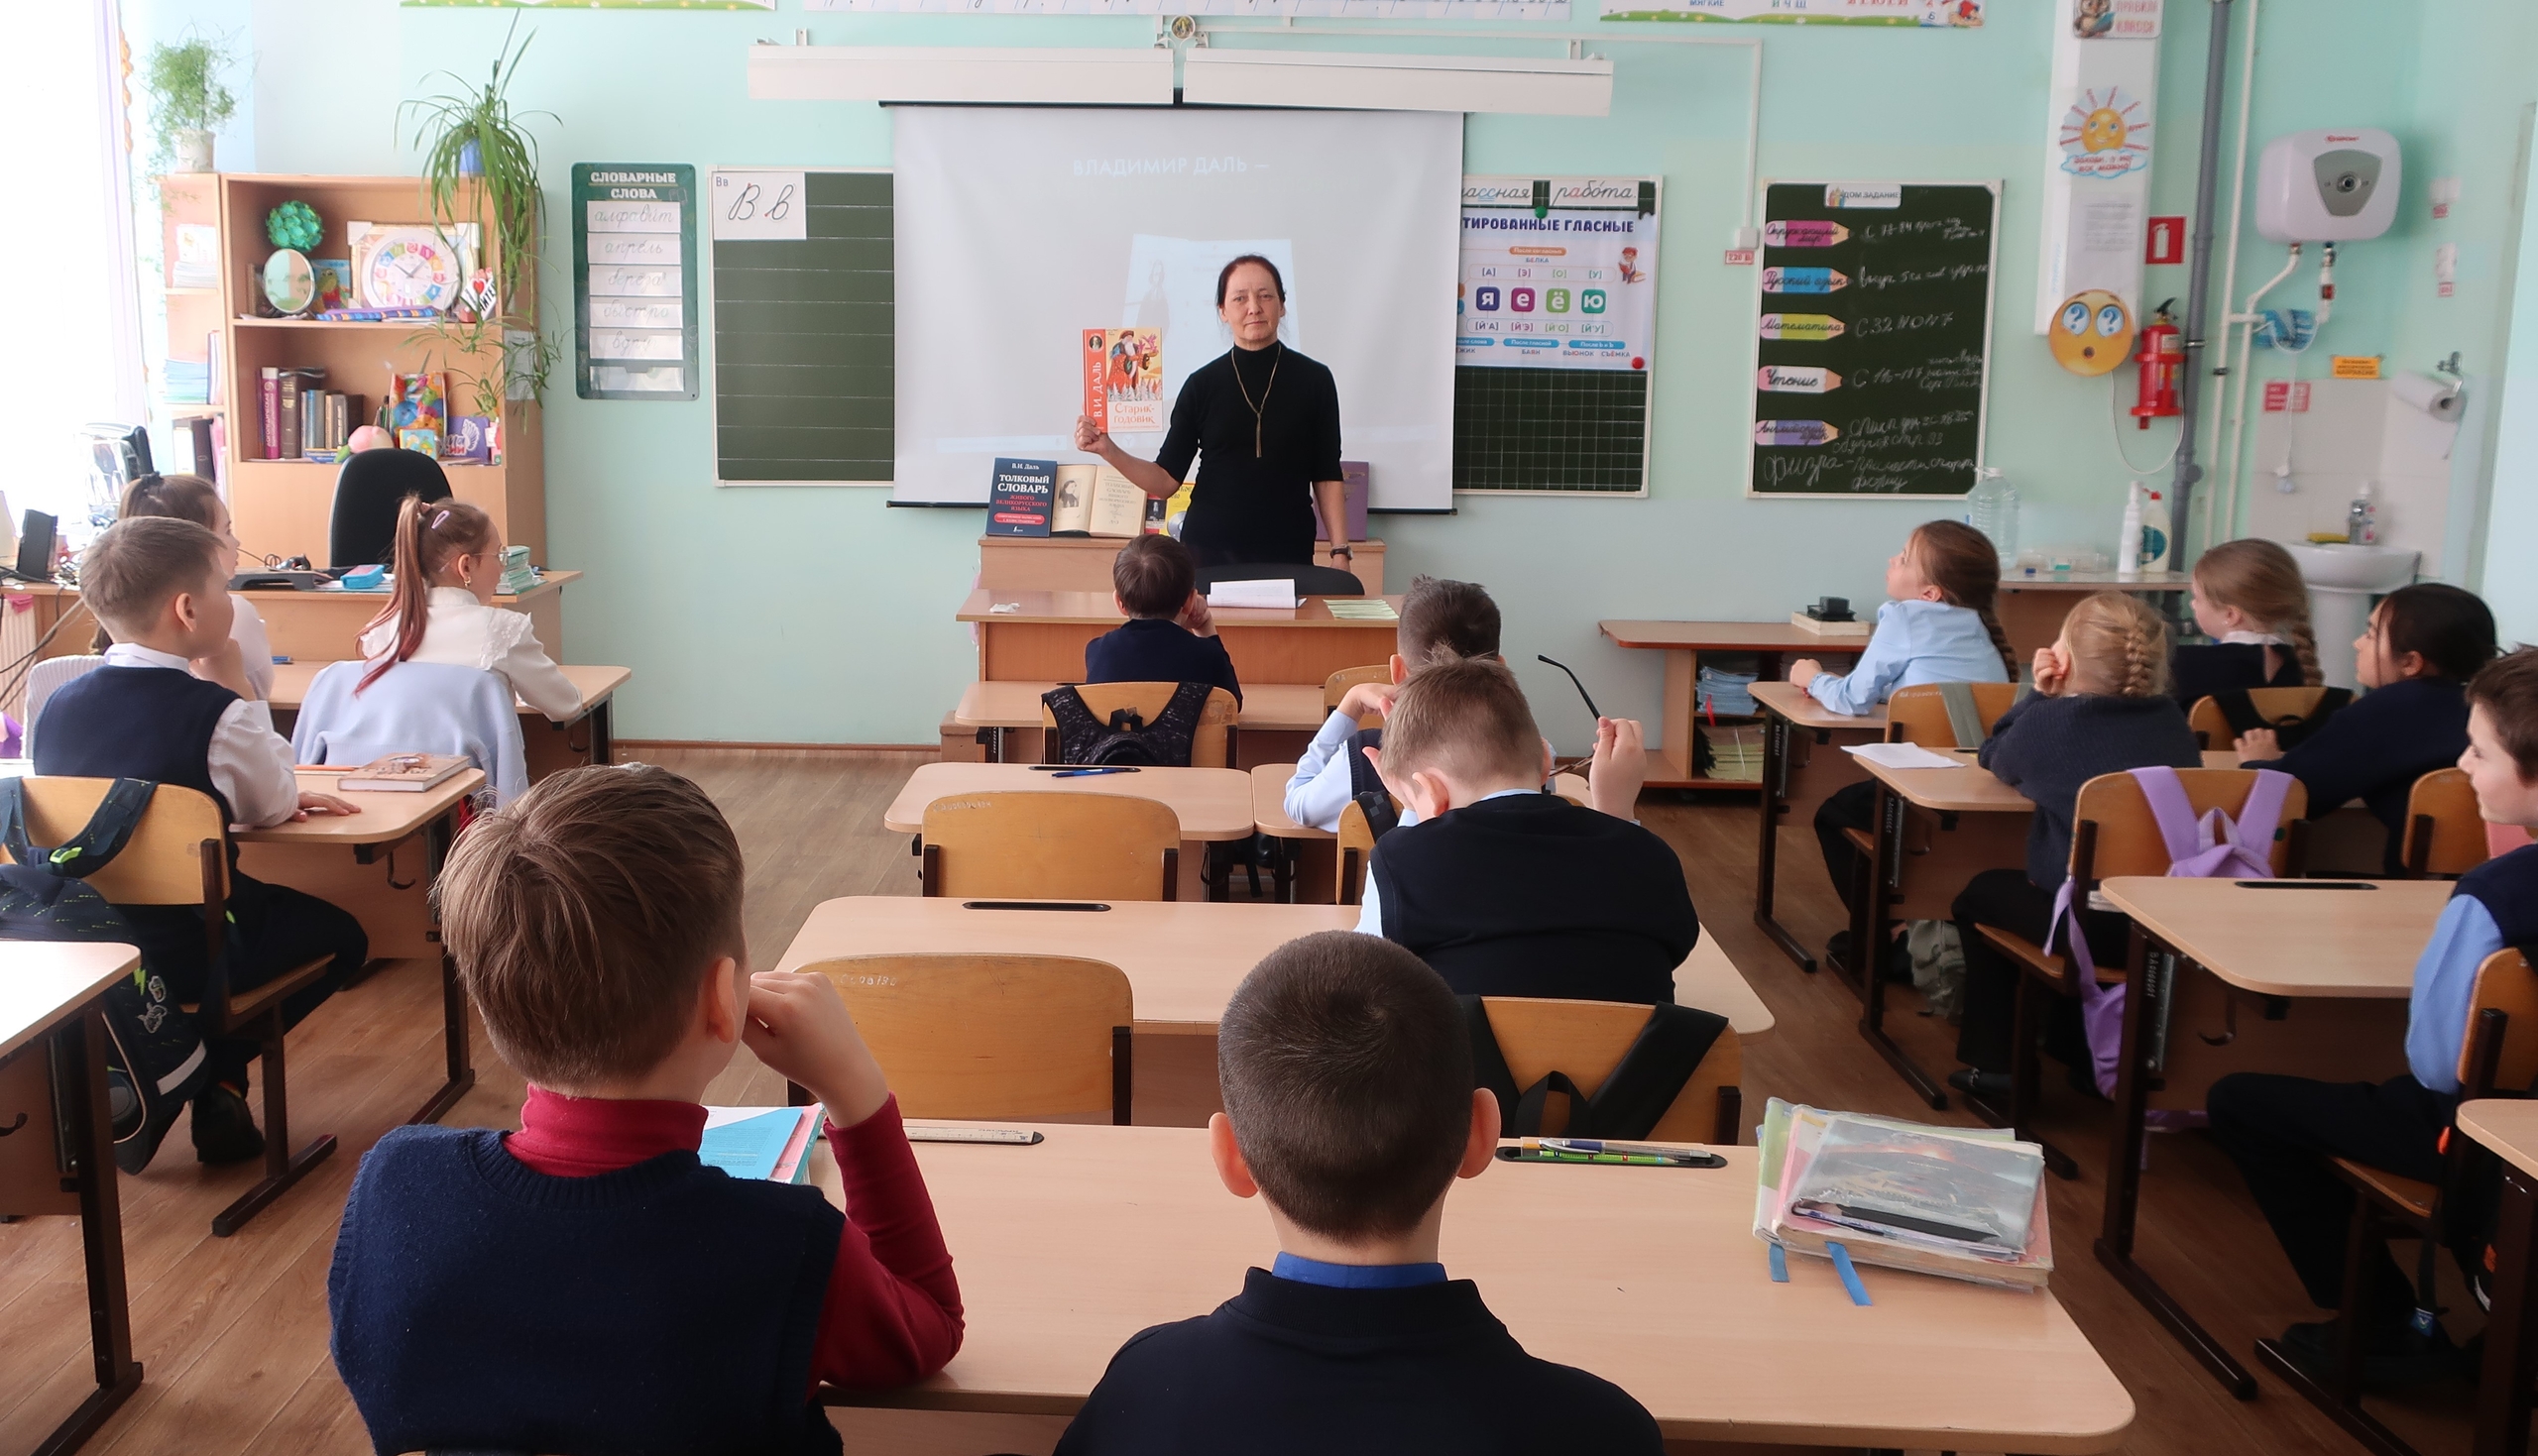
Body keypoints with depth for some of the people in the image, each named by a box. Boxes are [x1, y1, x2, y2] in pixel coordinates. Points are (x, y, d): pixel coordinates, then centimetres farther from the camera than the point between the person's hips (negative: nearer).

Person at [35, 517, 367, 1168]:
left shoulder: (60, 705, -1)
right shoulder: (216, 714, -20)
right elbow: (272, 806, -2)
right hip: (188, 956, -6)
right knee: (340, 934, 19)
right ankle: (214, 1083, 9)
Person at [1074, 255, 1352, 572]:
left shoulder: (1314, 379, 1)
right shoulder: (1202, 384, 2)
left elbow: (1327, 476, 5)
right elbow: (1166, 480, 2)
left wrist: (1340, 552, -3)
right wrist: (1108, 449, -12)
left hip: (1289, 557, 0)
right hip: (1209, 554, 0)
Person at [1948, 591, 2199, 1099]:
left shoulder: (2049, 721, -8)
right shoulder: (2170, 717, 8)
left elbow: (1994, 759, 13)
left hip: (2095, 924, -6)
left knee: (1980, 894, 25)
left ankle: (1991, 1060, 30)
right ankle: (2072, 1047, 46)